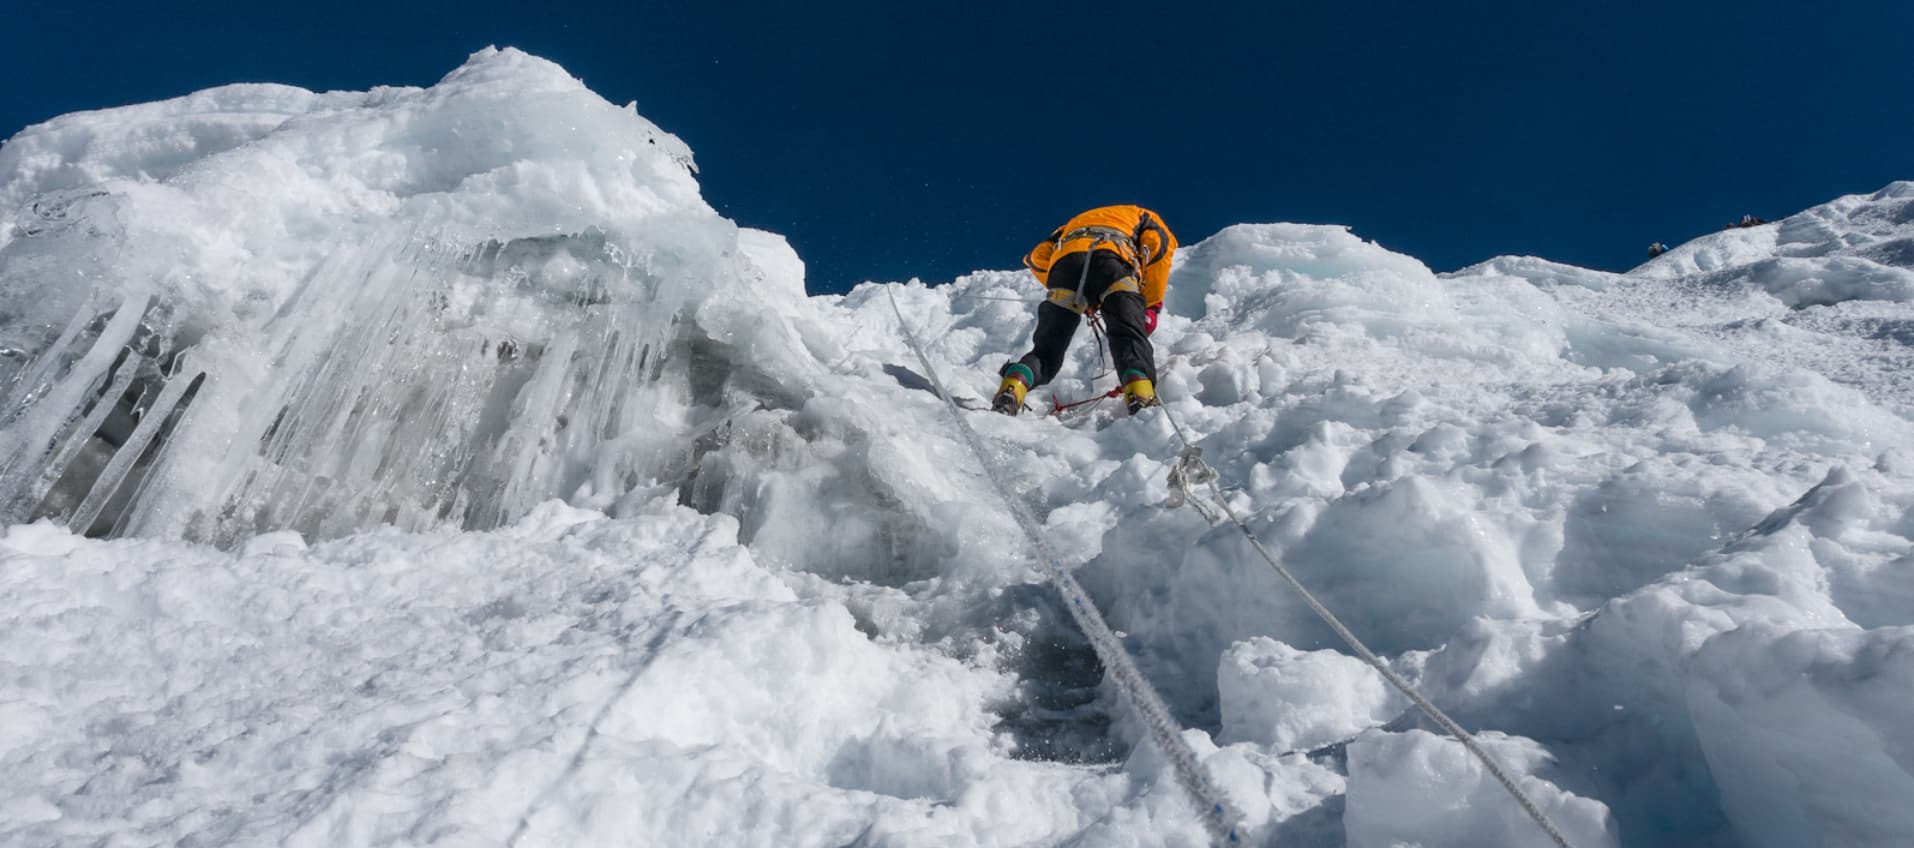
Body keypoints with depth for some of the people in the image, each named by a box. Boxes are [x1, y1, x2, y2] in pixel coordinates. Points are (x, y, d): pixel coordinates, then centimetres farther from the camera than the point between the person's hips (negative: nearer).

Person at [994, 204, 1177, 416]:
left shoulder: (1075, 222, 45)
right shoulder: (1144, 217, 37)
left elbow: (1036, 257, 28)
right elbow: (1159, 242, 12)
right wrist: (1152, 306, 11)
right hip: (1113, 260, -2)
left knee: (1046, 350, 4)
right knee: (1129, 339, -7)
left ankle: (1011, 390, -21)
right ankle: (1142, 401, -32)